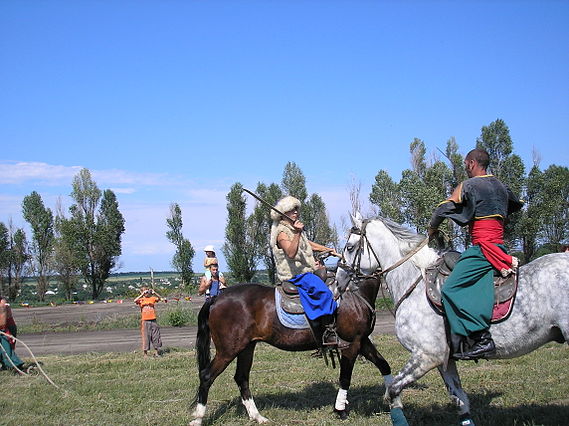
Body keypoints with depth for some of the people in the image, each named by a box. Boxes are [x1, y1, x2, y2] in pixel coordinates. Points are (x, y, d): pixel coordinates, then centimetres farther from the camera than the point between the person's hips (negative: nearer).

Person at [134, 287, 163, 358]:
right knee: (146, 336, 0)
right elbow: (135, 301, -17)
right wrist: (142, 294, -18)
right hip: (145, 321, -3)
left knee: (156, 336, 7)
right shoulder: (141, 300, 1)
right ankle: (145, 353, 7)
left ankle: (157, 352, 18)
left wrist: (154, 293, -8)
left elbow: (160, 298, 2)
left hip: (153, 320, 3)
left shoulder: (152, 298, 9)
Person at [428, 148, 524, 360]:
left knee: (451, 289, -16)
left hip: (483, 247, -9)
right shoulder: (500, 186, 19)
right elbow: (517, 204, 38)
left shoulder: (469, 185, -3)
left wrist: (433, 228, 11)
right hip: (499, 245, 9)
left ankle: (482, 339, -24)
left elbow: (443, 209, -7)